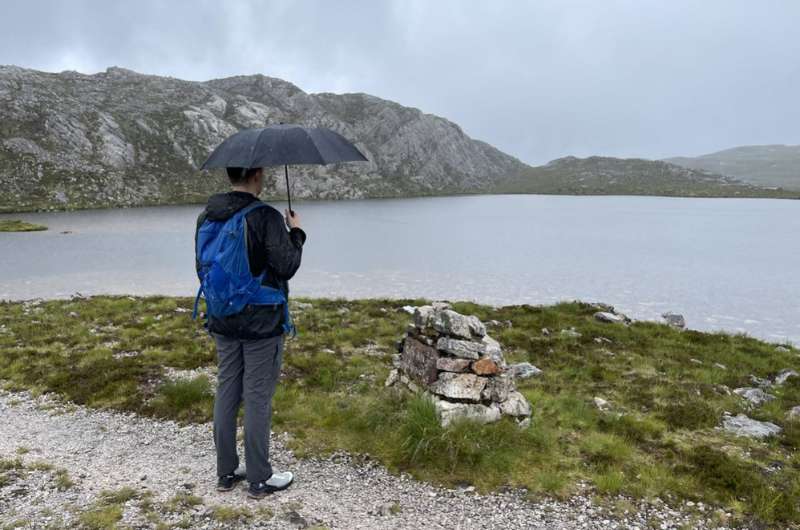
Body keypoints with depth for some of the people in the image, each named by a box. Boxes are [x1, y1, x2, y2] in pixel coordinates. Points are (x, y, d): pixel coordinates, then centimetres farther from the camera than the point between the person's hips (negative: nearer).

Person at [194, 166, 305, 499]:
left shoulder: (206, 217, 5)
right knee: (258, 399, 3)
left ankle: (226, 474, 26)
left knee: (226, 393, 14)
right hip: (261, 324, -6)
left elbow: (201, 267, 12)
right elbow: (286, 267, -17)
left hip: (223, 323, 7)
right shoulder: (266, 217, -17)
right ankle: (259, 480, 15)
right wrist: (296, 233, -2)